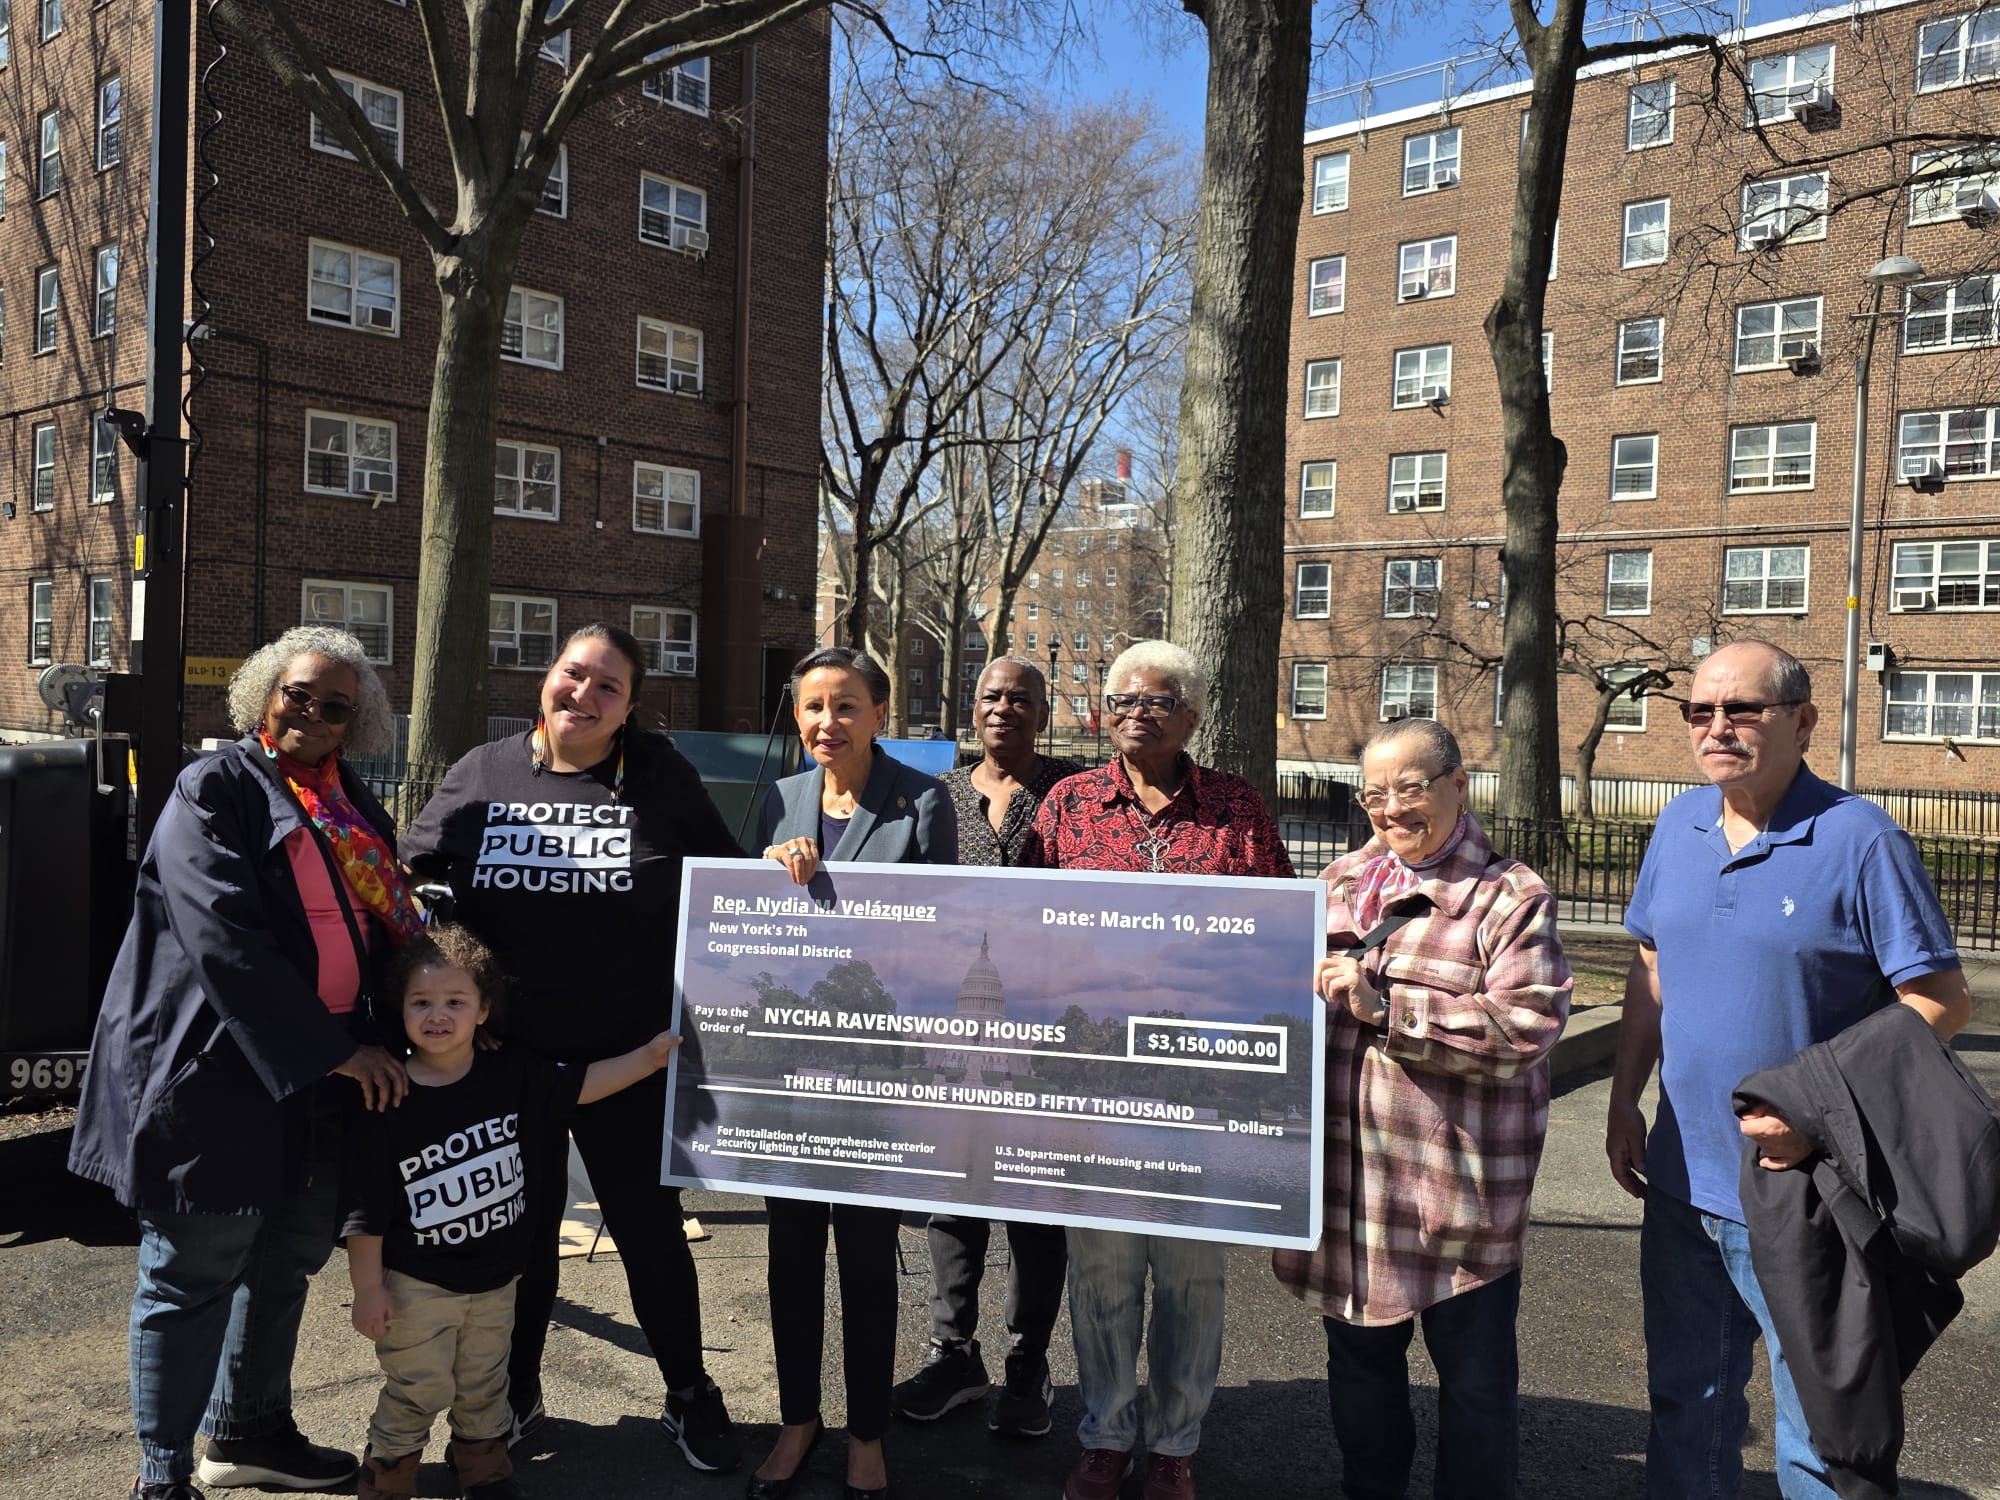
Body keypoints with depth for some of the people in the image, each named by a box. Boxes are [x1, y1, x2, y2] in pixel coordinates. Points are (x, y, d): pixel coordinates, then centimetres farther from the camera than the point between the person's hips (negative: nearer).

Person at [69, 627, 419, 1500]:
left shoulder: (356, 812, 11)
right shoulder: (215, 789, -10)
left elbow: (387, 930, 18)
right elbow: (223, 940, -20)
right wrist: (335, 1050, -20)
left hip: (318, 1078, 7)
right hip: (214, 1066, -7)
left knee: (286, 1260, 19)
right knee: (194, 1276, 5)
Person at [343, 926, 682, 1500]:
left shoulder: (514, 1075, -9)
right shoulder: (386, 1103, -20)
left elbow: (581, 1085, 3)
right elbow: (365, 1210, -15)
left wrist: (647, 1058, -5)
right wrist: (367, 1288, -12)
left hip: (495, 1278, 4)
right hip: (416, 1285, -4)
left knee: (484, 1387, 22)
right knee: (416, 1393, 10)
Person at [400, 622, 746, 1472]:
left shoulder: (659, 776, -3)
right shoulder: (481, 775, 1)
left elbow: (729, 885, 4)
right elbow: (411, 881, 8)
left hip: (628, 1059, -1)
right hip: (507, 1054, 2)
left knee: (649, 1226, 10)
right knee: (522, 1227, 18)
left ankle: (688, 1395, 29)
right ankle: (515, 1391, 39)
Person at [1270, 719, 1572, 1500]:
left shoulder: (1511, 897, -7)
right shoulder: (1340, 881, 10)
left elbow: (1526, 1026, -20)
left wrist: (1386, 1010, -23)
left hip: (1458, 1193, -5)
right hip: (1346, 1179, 6)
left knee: (1474, 1377, 10)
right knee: (1359, 1360, 21)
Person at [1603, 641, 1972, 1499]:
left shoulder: (1859, 840, -14)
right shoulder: (1679, 826, 3)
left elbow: (1940, 1001, -14)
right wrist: (1624, 1101, 9)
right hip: (1682, 1179, 6)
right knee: (1686, 1403, 22)